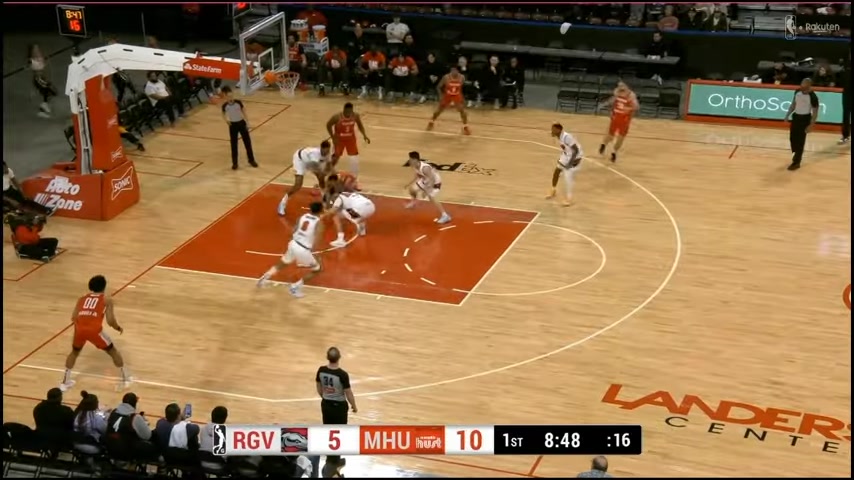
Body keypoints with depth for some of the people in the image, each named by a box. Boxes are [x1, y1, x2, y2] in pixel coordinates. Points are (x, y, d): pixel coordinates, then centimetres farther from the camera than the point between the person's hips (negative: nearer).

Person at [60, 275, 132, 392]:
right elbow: (110, 321, 6)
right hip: (94, 329, -3)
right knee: (113, 352, 20)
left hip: (80, 328, 3)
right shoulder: (107, 299, 15)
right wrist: (118, 328, 26)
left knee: (74, 352, 32)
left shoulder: (82, 298, 24)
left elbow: (73, 318, 16)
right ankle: (126, 379, 25)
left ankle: (65, 382, 30)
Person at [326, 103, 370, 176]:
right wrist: (333, 137, -13)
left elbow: (360, 125, 2)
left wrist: (364, 135, -9)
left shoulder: (356, 116, -18)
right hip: (339, 139, -2)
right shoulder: (337, 117, -27)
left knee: (355, 158, -5)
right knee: (336, 156, 6)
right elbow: (328, 125, -11)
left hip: (351, 138, 2)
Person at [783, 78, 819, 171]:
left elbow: (815, 113, -16)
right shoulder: (797, 92, -4)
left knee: (800, 141, -2)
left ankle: (796, 162, 6)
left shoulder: (813, 97, -22)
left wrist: (810, 125, -19)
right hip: (796, 116, 6)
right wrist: (788, 114, 7)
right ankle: (796, 154, 36)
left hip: (805, 118, -6)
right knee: (792, 137, 14)